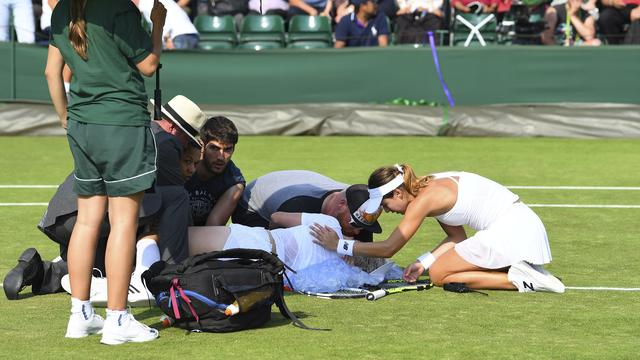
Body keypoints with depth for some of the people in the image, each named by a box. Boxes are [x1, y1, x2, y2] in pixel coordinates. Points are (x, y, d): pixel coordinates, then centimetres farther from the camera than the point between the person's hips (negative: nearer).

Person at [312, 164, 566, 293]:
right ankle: (525, 273, 6)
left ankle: (520, 280, -11)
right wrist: (423, 263, 8)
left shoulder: (423, 199, -14)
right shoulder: (432, 186, 14)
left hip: (508, 231, -10)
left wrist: (340, 245, -5)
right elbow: (457, 237, 19)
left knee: (439, 275, -3)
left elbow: (388, 248, -12)